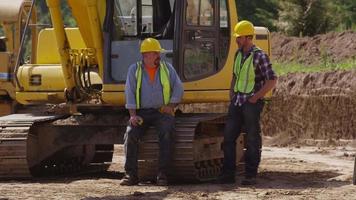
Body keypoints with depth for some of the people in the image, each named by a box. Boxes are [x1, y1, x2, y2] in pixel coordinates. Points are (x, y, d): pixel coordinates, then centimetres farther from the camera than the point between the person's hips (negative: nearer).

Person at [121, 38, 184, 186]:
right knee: (131, 134, -27)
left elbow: (178, 88, 7)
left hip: (162, 112, 0)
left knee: (166, 133, -31)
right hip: (142, 112, 0)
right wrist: (133, 115, -11)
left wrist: (171, 106, -8)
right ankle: (131, 175, -22)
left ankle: (162, 174, -29)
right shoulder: (134, 69, 7)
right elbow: (129, 92, 0)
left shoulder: (167, 68, 10)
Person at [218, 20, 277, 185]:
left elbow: (272, 80, -12)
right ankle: (228, 174, 10)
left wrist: (256, 97, -13)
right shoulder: (238, 54, 11)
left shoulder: (259, 56, -11)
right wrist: (231, 92, 13)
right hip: (237, 102, 8)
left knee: (252, 140, -2)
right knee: (228, 136, 5)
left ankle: (250, 176, 2)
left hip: (251, 103, -8)